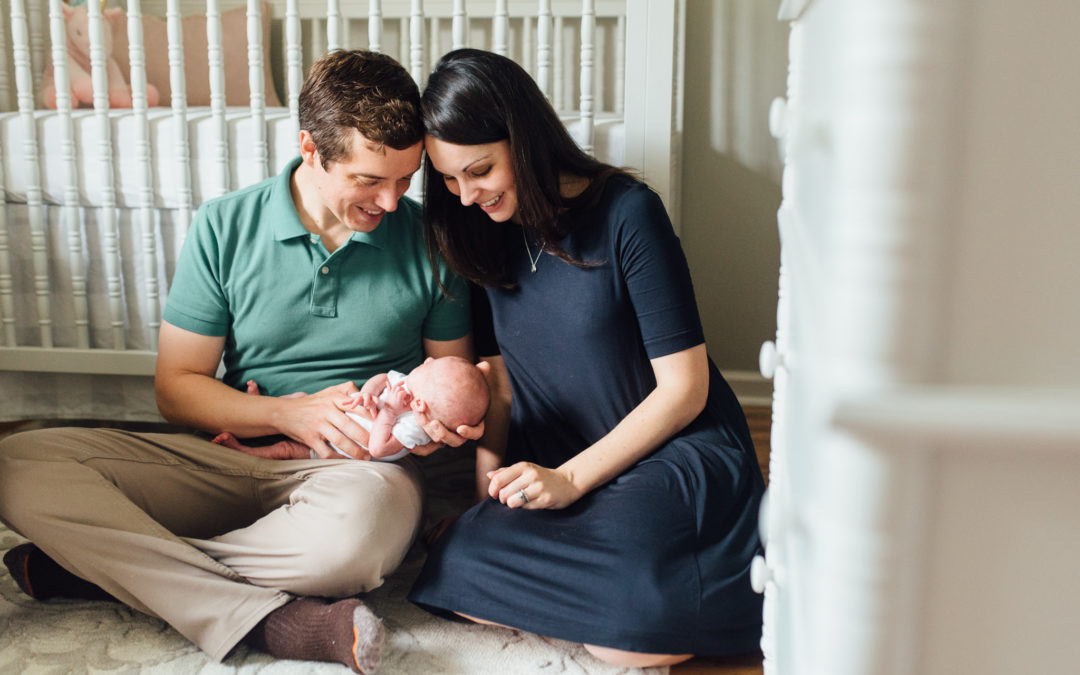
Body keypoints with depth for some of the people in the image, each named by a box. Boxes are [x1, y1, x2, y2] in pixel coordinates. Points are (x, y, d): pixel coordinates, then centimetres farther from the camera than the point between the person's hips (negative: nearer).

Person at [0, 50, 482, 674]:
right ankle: (268, 619, -30)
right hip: (229, 457, 2)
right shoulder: (225, 228, 0)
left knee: (353, 532, -41)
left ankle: (100, 565, -18)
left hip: (360, 466, -1)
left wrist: (445, 410, -8)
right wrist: (288, 414, -13)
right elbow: (177, 387, 2)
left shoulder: (429, 238, 0)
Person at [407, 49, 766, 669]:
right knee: (455, 569, -24)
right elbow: (498, 380, 12)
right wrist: (491, 478, -5)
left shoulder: (627, 212, -10)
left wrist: (570, 478, -15)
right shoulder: (486, 236, 8)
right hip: (554, 472, 6)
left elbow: (683, 388, -11)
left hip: (676, 452, -5)